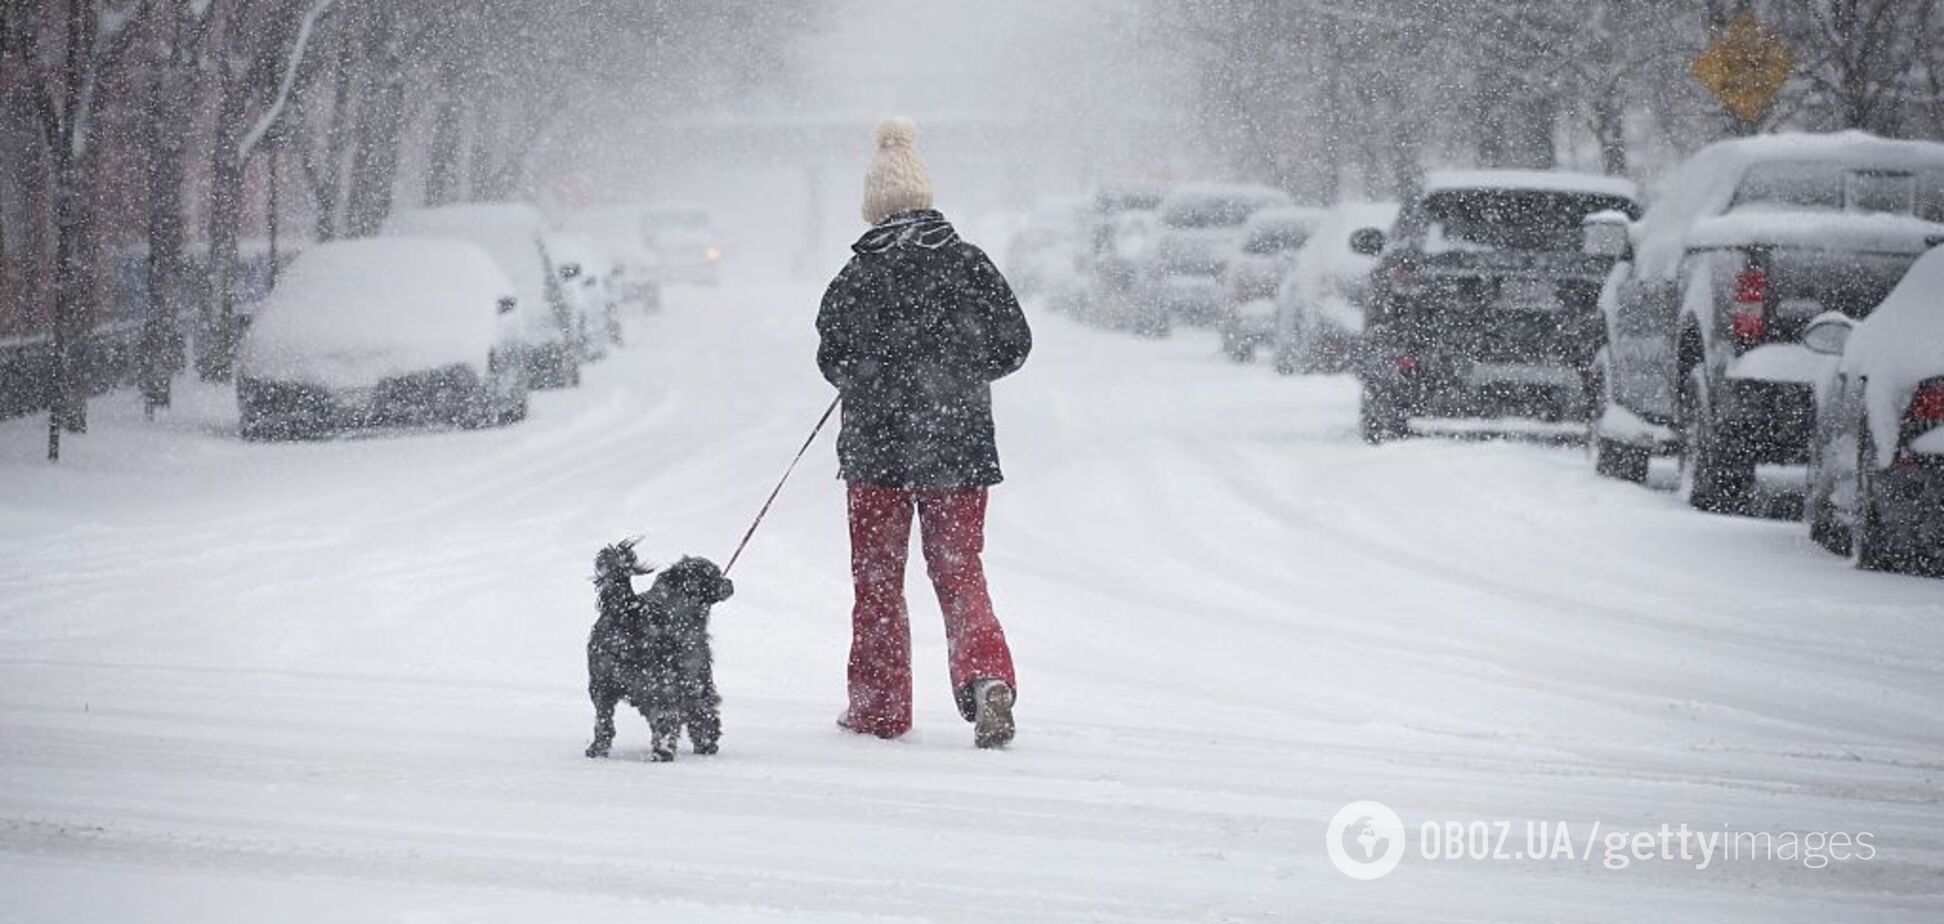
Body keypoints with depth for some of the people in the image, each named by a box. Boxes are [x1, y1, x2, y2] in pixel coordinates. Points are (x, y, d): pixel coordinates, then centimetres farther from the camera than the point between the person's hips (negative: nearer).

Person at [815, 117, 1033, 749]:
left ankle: (878, 706, 16)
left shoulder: (858, 278, -10)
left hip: (877, 445, -2)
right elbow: (1013, 345, 3)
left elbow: (833, 360, -7)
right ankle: (987, 675, -15)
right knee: (959, 572, 9)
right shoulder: (969, 265, -2)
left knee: (877, 577, 12)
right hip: (960, 445, 2)